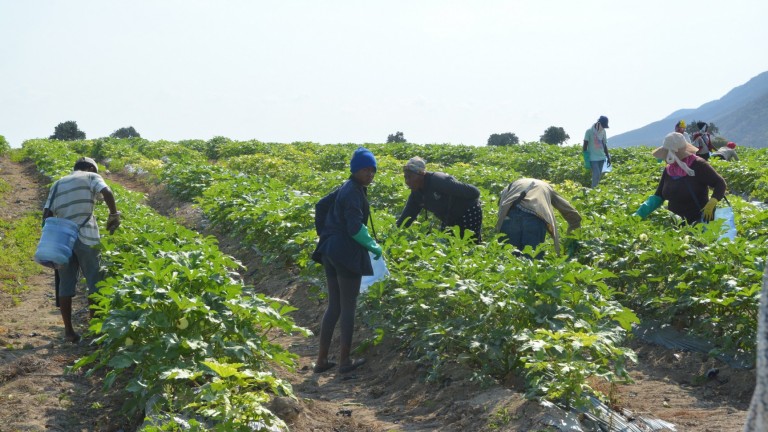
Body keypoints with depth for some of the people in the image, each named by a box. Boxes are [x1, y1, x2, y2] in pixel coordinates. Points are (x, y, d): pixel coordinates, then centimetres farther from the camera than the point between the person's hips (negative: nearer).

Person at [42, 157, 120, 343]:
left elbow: (47, 213, 11)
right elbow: (107, 192, -12)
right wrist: (114, 215, -1)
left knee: (65, 284, 9)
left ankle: (68, 330, 9)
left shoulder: (58, 184, 21)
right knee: (95, 282, 4)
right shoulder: (91, 177, 9)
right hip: (86, 237, -4)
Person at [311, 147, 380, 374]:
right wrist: (374, 247, -8)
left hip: (330, 251, 9)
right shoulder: (353, 192, -15)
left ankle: (322, 359, 15)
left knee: (333, 306, 13)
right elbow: (355, 227, -21)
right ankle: (345, 360, 6)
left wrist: (324, 234, 26)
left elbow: (321, 206, 23)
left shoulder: (346, 188, 13)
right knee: (348, 308, 0)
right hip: (347, 254, -9)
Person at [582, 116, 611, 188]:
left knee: (599, 176, 5)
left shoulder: (603, 132, 10)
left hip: (601, 158, 6)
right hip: (593, 158, -6)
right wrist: (585, 158, -10)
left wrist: (608, 157, 18)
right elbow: (585, 145, -6)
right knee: (596, 175, -16)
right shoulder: (589, 131, -7)